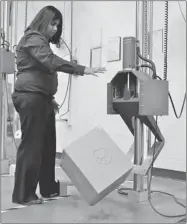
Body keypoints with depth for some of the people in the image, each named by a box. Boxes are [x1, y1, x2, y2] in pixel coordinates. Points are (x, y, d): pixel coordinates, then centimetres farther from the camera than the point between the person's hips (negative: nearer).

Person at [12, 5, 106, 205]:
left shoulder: (42, 42, 25)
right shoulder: (32, 38, -7)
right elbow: (51, 61, -25)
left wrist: (50, 97, 20)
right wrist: (82, 70, -31)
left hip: (41, 98, 10)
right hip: (30, 97, -10)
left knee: (47, 144, 10)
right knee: (31, 145, -10)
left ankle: (49, 188, 18)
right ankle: (23, 194, -4)